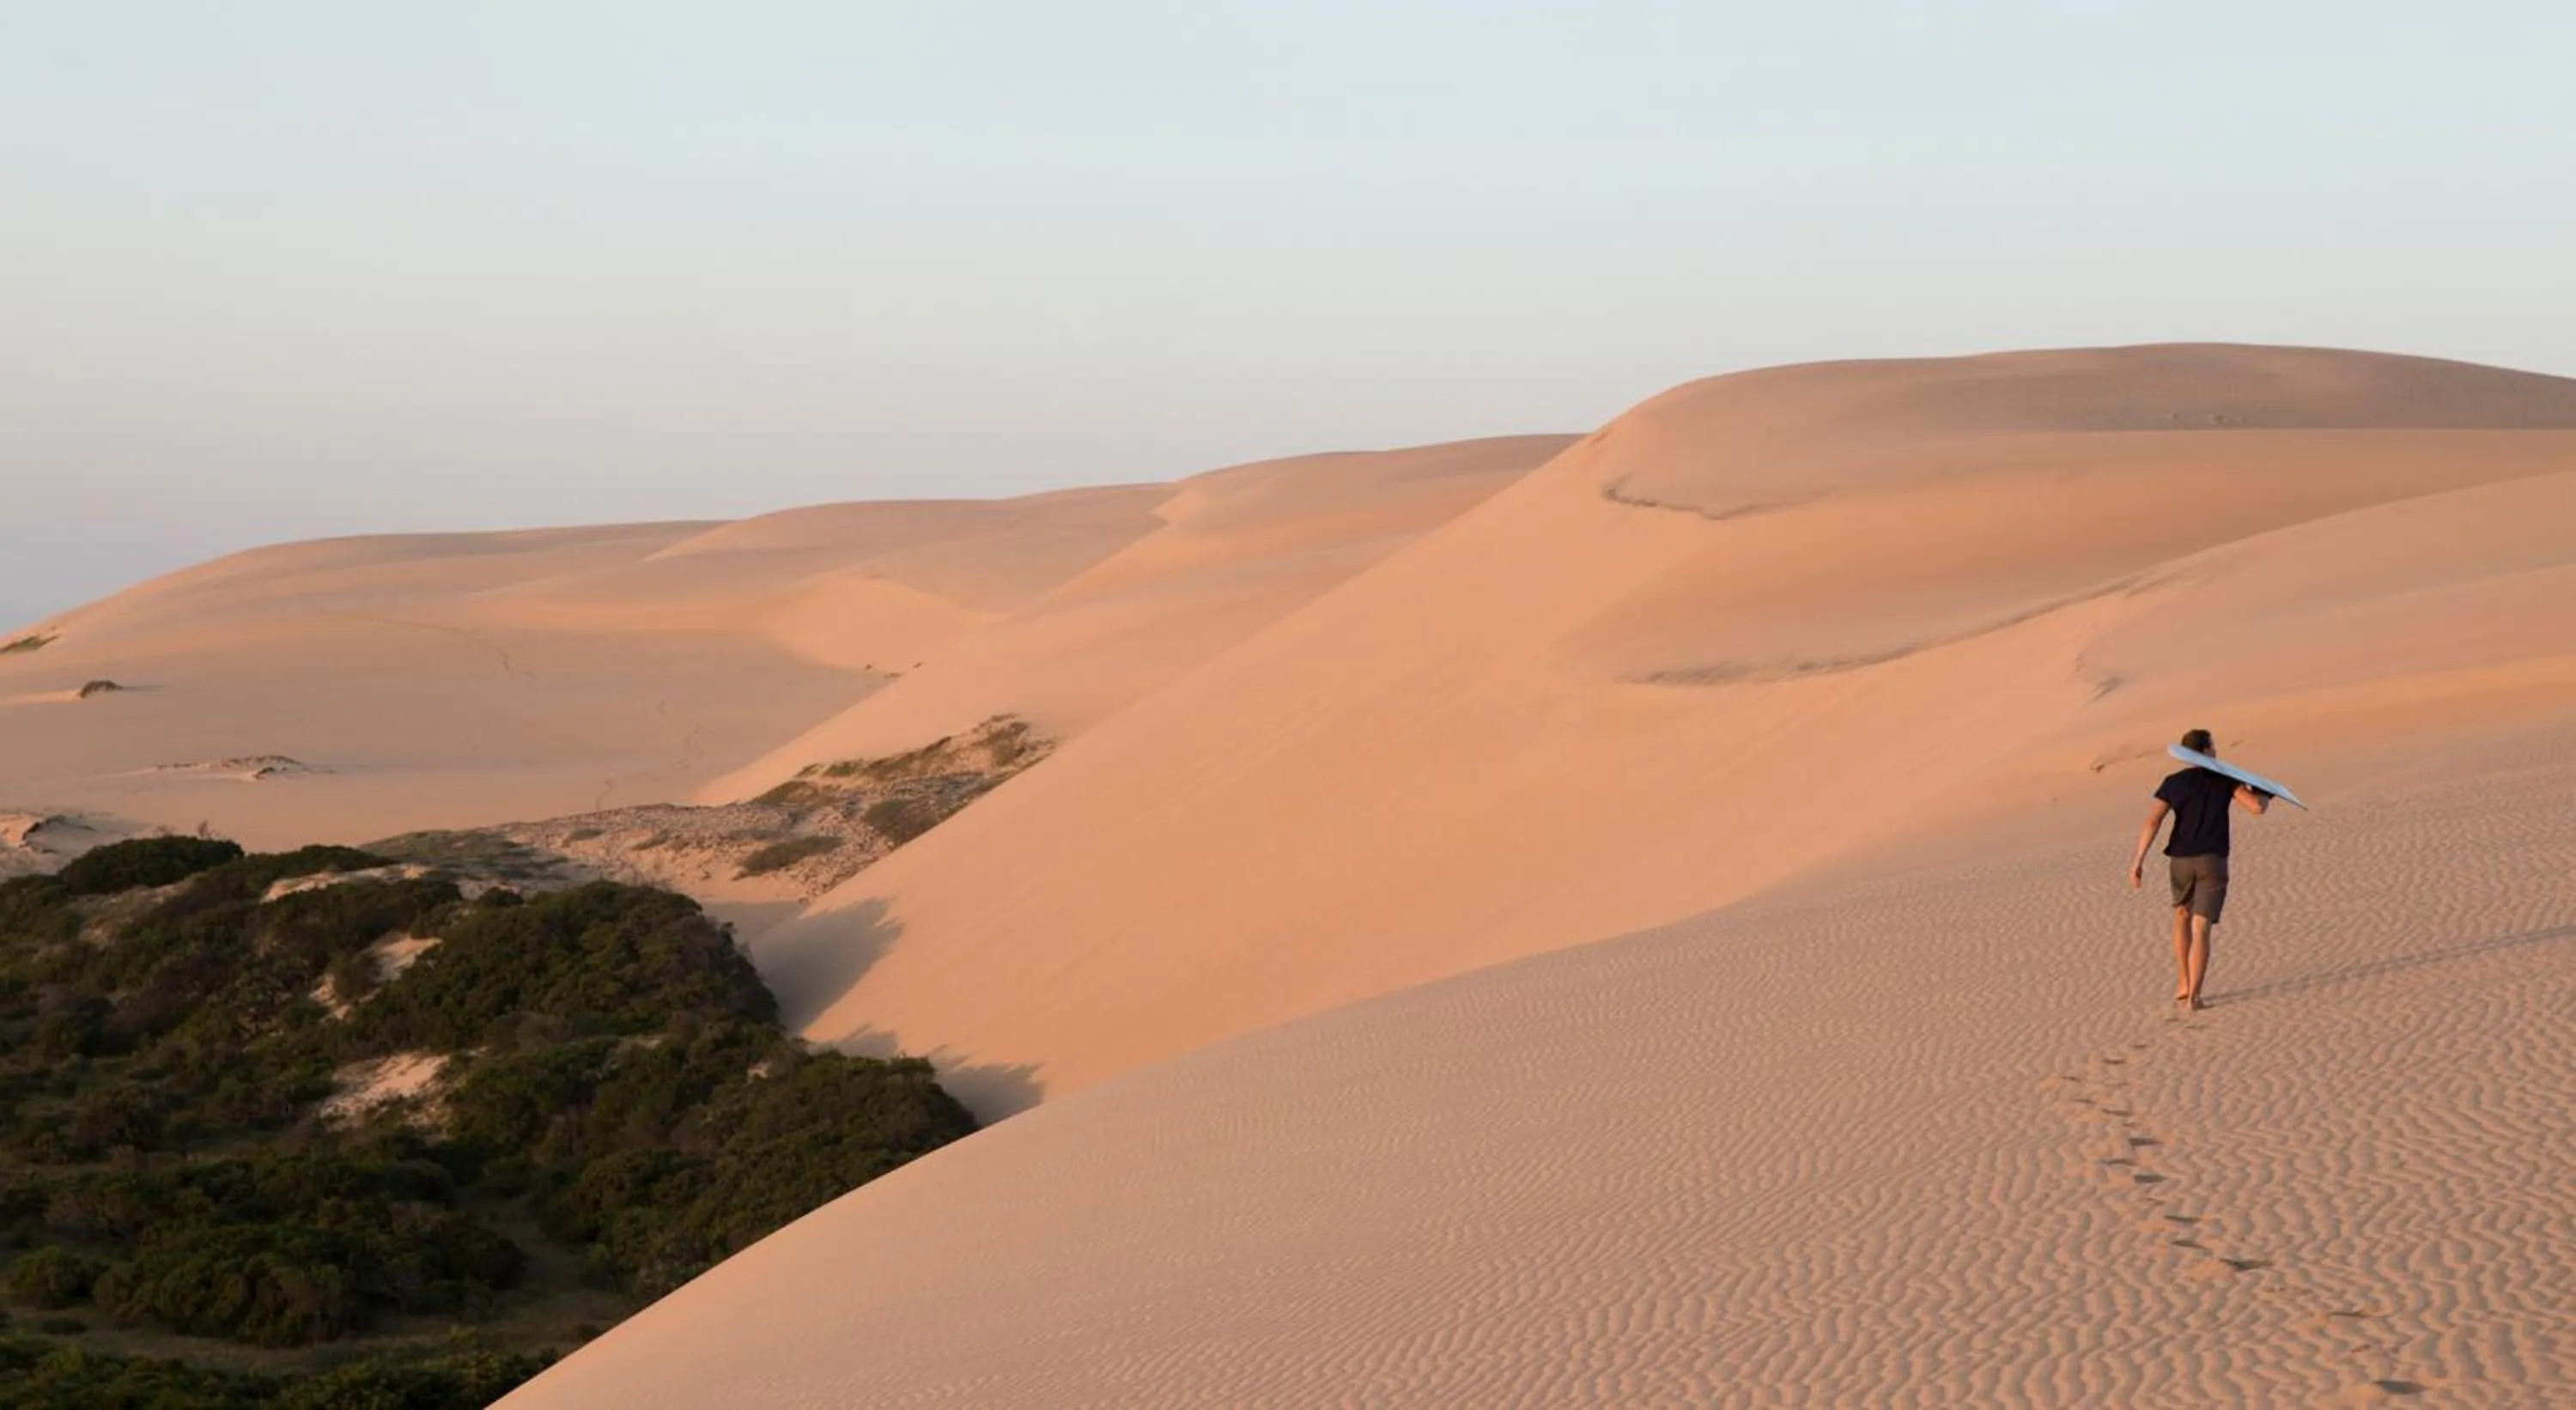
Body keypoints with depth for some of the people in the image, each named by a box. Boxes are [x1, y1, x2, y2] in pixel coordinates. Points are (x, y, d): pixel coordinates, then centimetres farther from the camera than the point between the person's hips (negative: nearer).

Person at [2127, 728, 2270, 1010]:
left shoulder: (2172, 784, 4)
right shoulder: (2224, 780, 1)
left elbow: (2152, 822, -7)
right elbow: (2256, 807, -7)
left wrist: (2137, 862, -8)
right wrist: (2264, 793, 18)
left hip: (2181, 860, 2)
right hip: (2213, 861, -2)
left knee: (2182, 915, 26)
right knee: (2200, 930, -3)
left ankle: (2183, 983, 23)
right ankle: (2193, 995, -11)